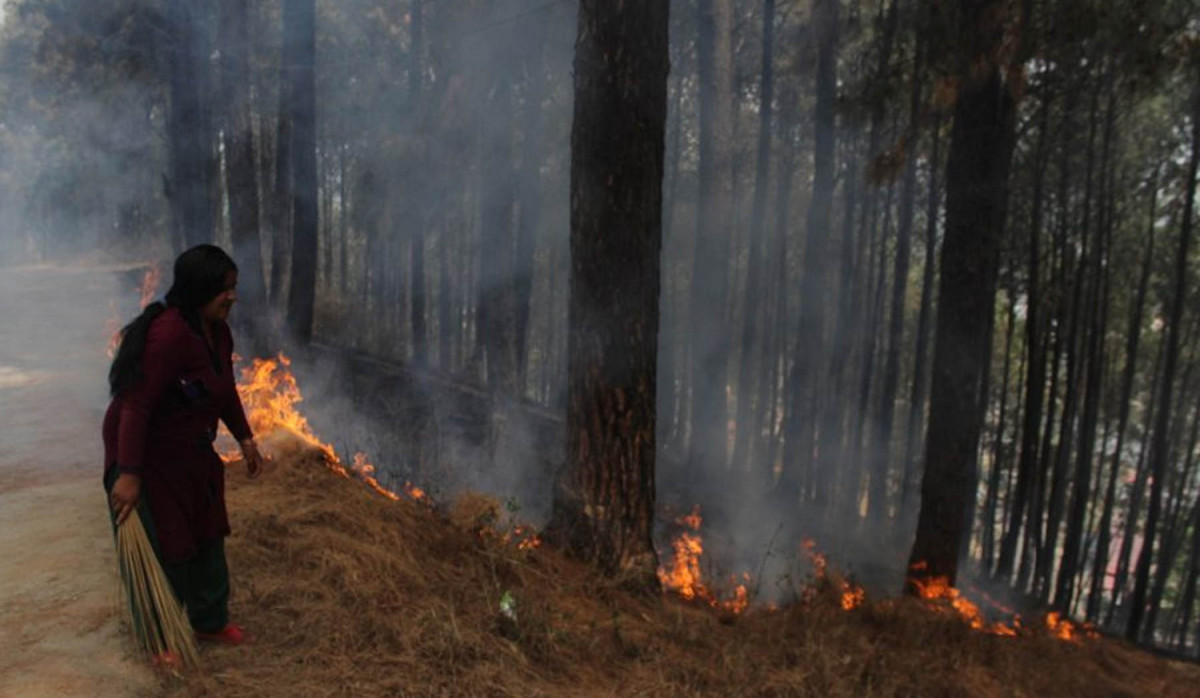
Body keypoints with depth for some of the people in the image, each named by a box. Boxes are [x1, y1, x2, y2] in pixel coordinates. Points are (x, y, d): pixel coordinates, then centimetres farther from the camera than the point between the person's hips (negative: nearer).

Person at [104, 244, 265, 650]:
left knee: (207, 537, 15)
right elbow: (135, 407, -30)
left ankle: (211, 622, 33)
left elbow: (225, 391, 13)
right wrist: (128, 474, -31)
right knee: (164, 548, 3)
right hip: (148, 453, -8)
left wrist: (245, 439, 15)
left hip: (192, 453, 9)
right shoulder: (168, 334, -29)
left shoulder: (217, 331, -2)